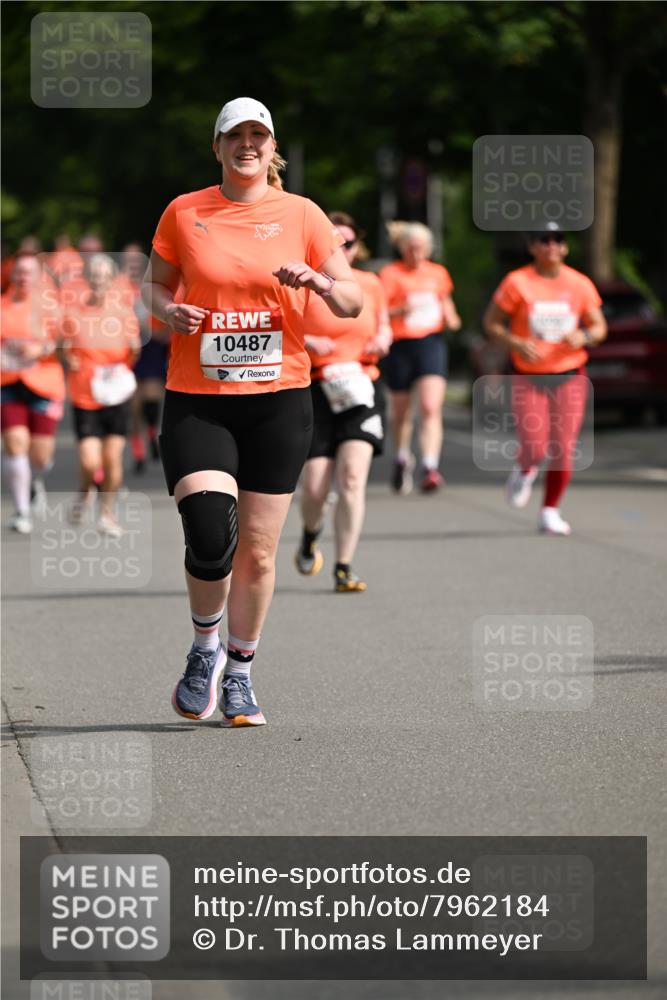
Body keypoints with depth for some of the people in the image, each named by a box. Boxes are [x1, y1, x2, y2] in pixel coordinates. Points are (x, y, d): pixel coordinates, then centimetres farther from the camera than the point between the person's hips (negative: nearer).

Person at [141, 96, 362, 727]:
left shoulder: (301, 215, 4)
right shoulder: (183, 214, 4)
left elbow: (353, 302, 6)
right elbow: (155, 285, 16)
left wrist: (317, 281, -15)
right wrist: (168, 311, -7)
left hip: (278, 399, 1)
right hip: (196, 399, -1)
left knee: (258, 551, 3)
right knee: (210, 536, -18)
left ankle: (238, 675, 21)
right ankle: (204, 649, 9)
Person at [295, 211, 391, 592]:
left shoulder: (371, 285, 9)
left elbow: (384, 325, 23)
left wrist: (382, 340, 0)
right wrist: (307, 342, -19)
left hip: (361, 389, 2)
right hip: (315, 390, -2)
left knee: (352, 477, -16)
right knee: (315, 487, -4)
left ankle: (344, 570, -11)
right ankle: (311, 535, 33)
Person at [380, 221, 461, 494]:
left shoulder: (438, 273, 9)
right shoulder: (391, 274, -3)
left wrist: (451, 318, 6)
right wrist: (399, 310, -27)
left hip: (431, 343, 1)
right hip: (401, 346, -1)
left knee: (431, 407, -16)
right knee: (401, 411, 12)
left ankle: (430, 468, -24)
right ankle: (402, 459, 38)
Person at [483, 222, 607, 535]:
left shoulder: (580, 284, 4)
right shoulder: (517, 282, -4)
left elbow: (599, 328, 11)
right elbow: (491, 322, 1)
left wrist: (584, 337, -12)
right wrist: (515, 343, -16)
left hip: (570, 377, 2)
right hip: (528, 377, -2)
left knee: (563, 450, -3)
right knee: (534, 448, -9)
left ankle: (550, 512, 12)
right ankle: (525, 470, 28)